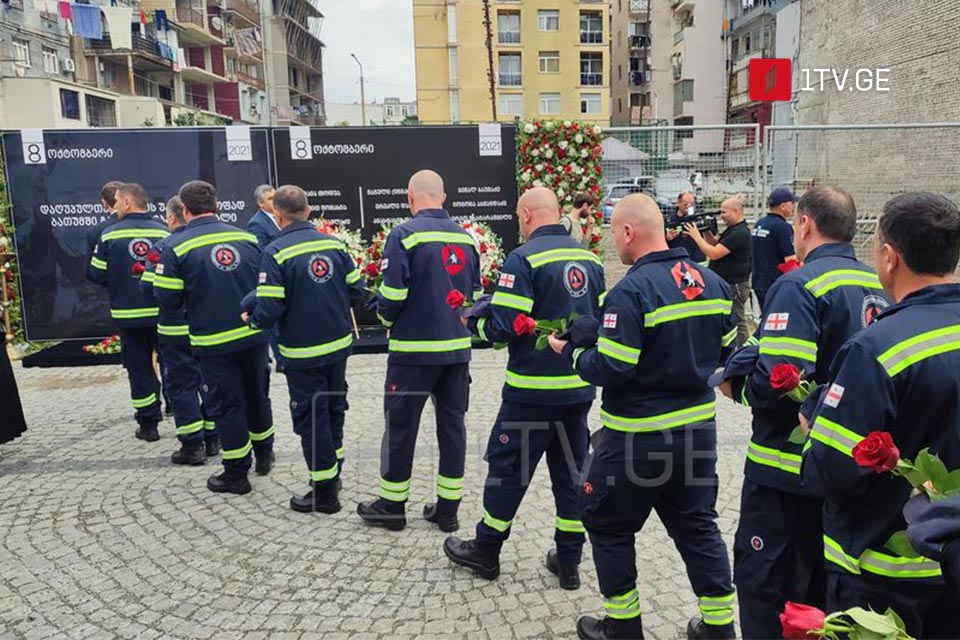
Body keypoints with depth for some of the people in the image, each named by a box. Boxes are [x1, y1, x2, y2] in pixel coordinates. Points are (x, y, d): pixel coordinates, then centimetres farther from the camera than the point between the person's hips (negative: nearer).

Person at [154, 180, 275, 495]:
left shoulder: (177, 247, -9)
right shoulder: (247, 237, 1)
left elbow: (168, 298, -9)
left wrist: (195, 295, 11)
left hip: (214, 342, -4)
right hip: (254, 336, 4)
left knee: (226, 405, 8)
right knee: (257, 396, 22)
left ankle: (236, 474, 19)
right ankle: (264, 454, 39)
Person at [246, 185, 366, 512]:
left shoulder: (275, 252, -15)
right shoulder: (334, 243, -1)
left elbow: (270, 309, -20)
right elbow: (356, 289, 3)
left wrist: (252, 321, 1)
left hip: (303, 353, -5)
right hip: (339, 344, 5)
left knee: (310, 418, 7)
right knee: (333, 408, 22)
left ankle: (325, 491, 16)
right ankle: (333, 471, 37)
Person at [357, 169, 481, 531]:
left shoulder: (404, 235, -11)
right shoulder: (465, 237, 6)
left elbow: (392, 294, -14)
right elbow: (476, 293, 12)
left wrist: (387, 319, 6)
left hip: (414, 349, -5)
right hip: (457, 348, 5)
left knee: (401, 426, 8)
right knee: (452, 424, 12)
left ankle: (392, 505, 22)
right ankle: (448, 508, 21)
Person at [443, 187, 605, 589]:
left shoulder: (523, 259, -14)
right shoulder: (589, 258, 6)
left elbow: (503, 327, -18)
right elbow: (600, 318, 12)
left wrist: (473, 322, 2)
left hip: (534, 388, -6)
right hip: (580, 385, 6)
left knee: (508, 466, 9)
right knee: (571, 469, 15)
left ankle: (485, 551, 25)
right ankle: (569, 561, 24)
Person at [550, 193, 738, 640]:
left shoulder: (630, 292, -21)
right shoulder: (712, 283, 3)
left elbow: (609, 370, -22)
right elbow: (727, 352, 9)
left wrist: (569, 351, -5)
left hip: (639, 435, -7)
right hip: (698, 426, 7)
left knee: (607, 523, 14)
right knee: (696, 524, 21)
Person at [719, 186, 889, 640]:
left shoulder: (799, 285, -19)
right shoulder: (877, 286, 4)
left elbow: (775, 384, -28)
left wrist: (736, 385, -9)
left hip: (789, 468, -8)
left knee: (764, 584, 7)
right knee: (822, 584, 23)